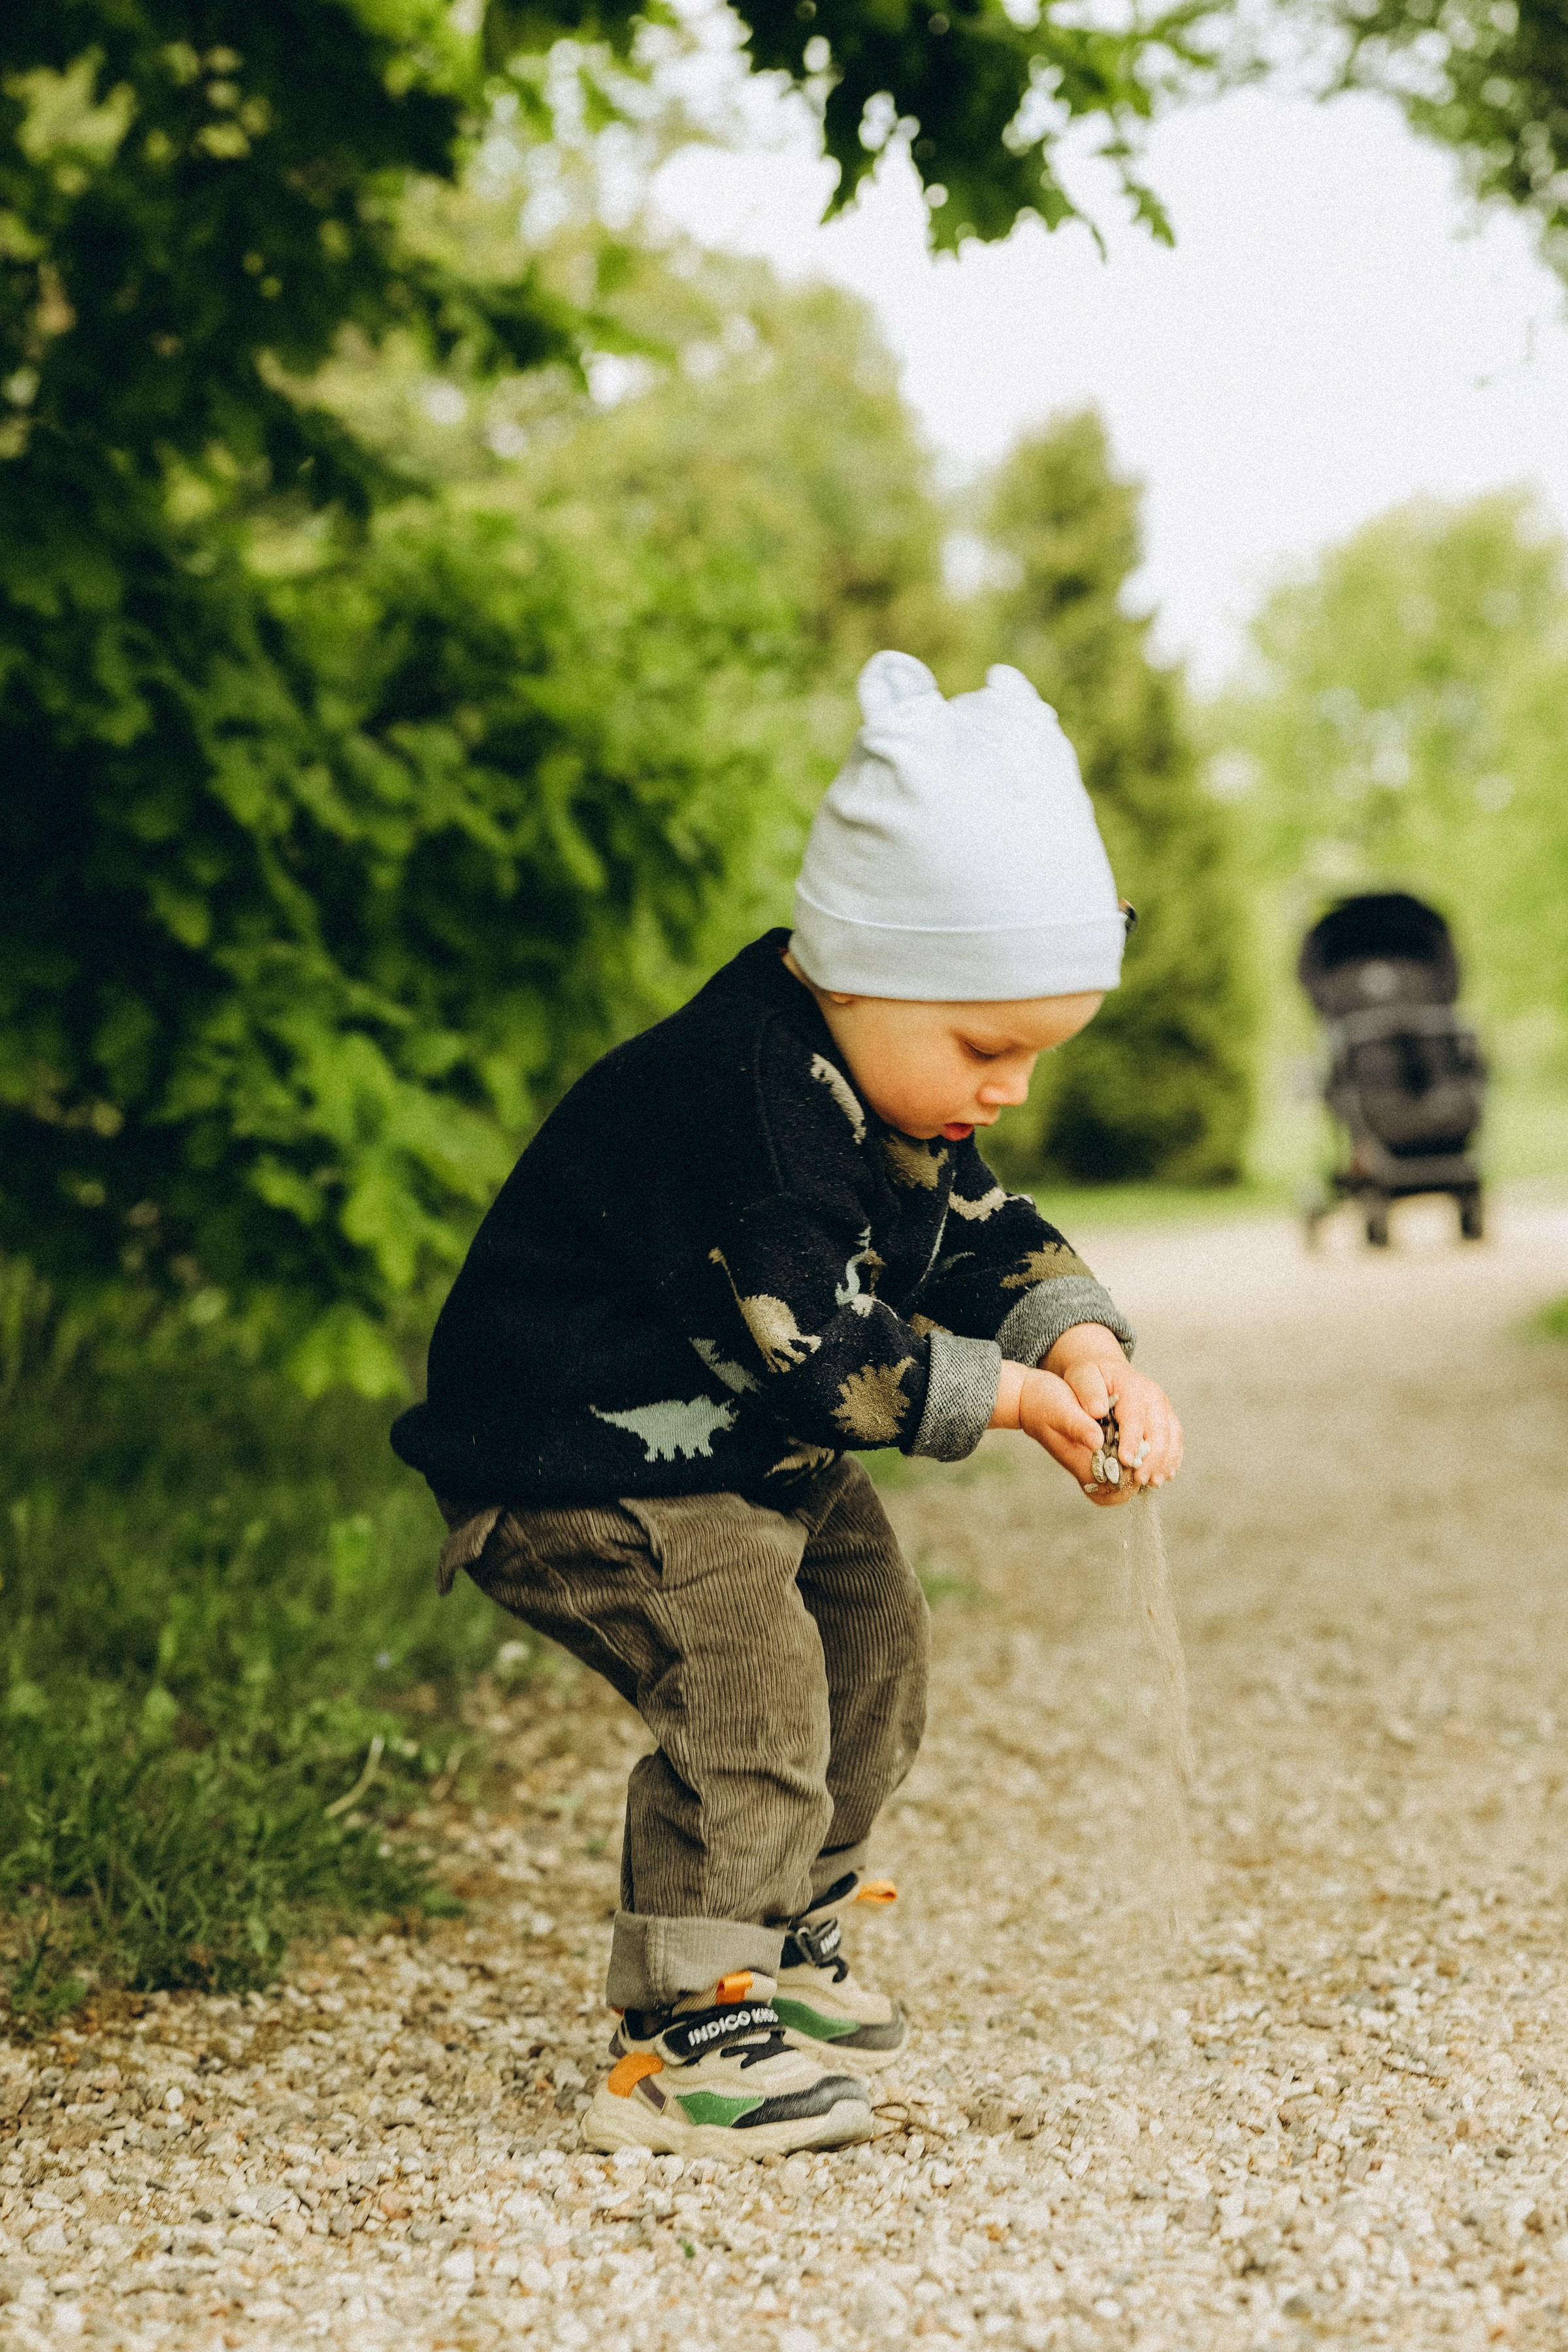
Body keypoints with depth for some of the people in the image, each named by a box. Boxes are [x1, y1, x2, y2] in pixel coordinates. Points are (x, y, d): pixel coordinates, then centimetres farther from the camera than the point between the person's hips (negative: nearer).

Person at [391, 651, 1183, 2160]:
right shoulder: (740, 1104, -32)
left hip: (752, 1458, 11)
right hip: (582, 1462, -11)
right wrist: (1005, 1396, -23)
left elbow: (991, 1239, 6)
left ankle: (781, 1949, 33)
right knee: (745, 1680, -22)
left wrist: (1083, 1349, -14)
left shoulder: (890, 1089, 0)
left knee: (873, 1641, 16)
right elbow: (818, 1356, -33)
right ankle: (687, 2037, -13)